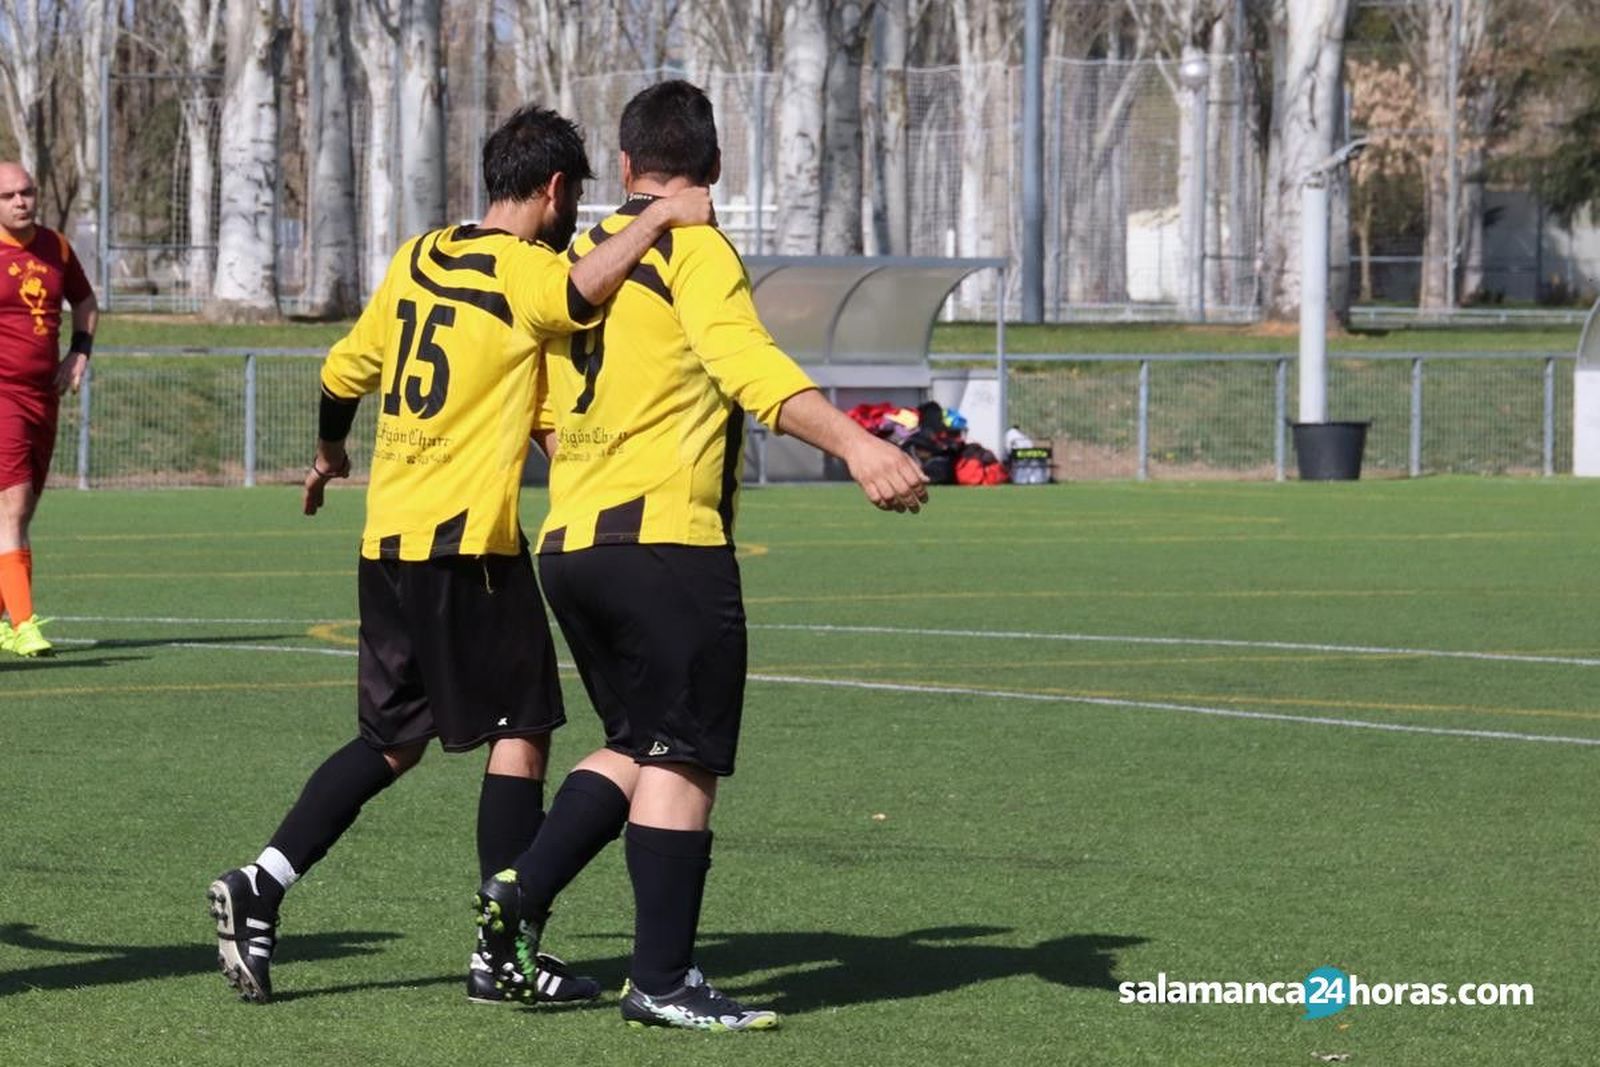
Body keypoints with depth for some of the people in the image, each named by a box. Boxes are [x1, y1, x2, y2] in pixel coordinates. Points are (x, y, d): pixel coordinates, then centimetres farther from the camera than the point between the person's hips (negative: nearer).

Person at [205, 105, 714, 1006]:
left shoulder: (417, 258, 12)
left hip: (388, 540, 8)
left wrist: (330, 451, 38)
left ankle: (260, 888, 5)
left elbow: (345, 372, 20)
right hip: (471, 541, -8)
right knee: (522, 730, 2)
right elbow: (585, 295, -33)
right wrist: (662, 217, -25)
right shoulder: (522, 270, -9)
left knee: (394, 738, 15)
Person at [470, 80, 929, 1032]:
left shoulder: (585, 260, 16)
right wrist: (857, 445, -34)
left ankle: (521, 894, 8)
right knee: (684, 759, -3)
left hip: (570, 542, 8)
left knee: (638, 745, 19)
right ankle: (662, 981, -3)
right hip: (665, 539, -8)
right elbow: (748, 363, -23)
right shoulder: (694, 249, -6)